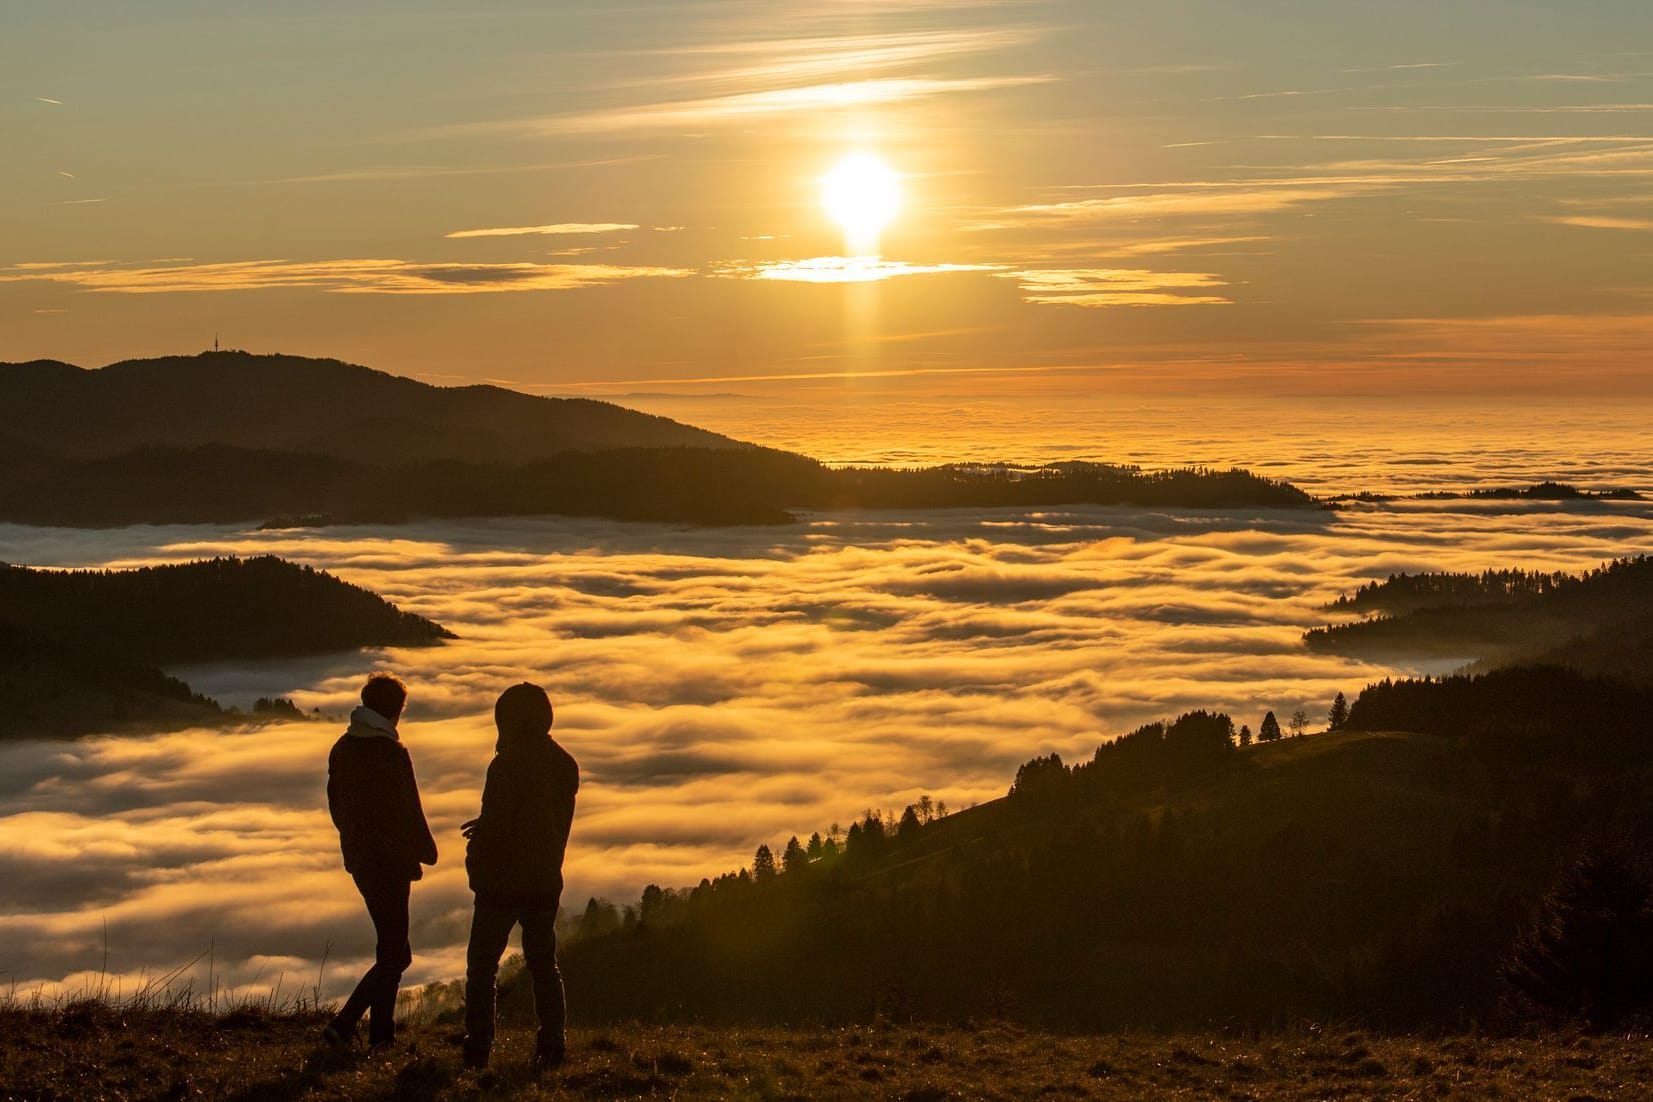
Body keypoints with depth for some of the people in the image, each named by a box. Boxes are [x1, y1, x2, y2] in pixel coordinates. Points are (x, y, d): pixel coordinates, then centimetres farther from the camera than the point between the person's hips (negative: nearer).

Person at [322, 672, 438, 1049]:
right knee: (394, 955, -4)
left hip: (358, 858, 8)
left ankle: (381, 1032, 21)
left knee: (391, 946, 19)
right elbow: (408, 810, -15)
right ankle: (343, 1026, -15)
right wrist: (425, 852, -1)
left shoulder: (342, 748, 7)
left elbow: (336, 804, 14)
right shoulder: (392, 752, -17)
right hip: (389, 862, -8)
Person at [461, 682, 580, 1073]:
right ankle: (552, 1044, 5)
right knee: (543, 963, 12)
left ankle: (478, 1047, -1)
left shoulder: (508, 764, -16)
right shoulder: (564, 764, 6)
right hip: (545, 879, 6)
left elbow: (495, 824, -18)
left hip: (503, 880, -6)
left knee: (482, 964, 2)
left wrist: (475, 859, 2)